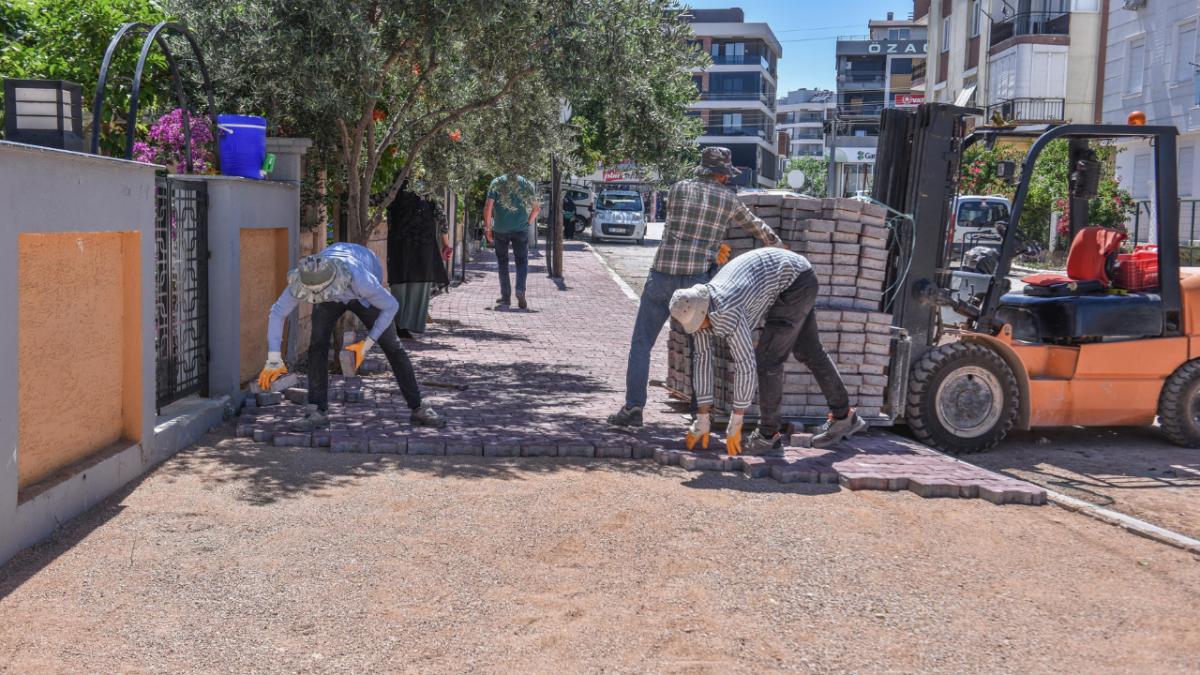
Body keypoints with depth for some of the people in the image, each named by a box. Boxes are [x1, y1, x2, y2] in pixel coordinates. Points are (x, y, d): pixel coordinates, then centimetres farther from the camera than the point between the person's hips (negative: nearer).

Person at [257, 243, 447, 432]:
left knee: (392, 347, -6)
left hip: (362, 297, -2)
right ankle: (318, 412, -13)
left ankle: (418, 408, 3)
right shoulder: (300, 281, -38)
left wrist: (367, 344, -29)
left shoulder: (360, 280, -47)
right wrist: (273, 360, -24)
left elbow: (391, 306, -31)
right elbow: (277, 313, -23)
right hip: (331, 302, 2)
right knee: (318, 346, -17)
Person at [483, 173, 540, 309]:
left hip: (501, 230, 0)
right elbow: (536, 208, 3)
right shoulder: (526, 183, 4)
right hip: (521, 229, 0)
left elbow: (488, 207, -7)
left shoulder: (496, 183, -1)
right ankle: (520, 289, -18)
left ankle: (506, 297, 13)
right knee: (522, 261, 8)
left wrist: (487, 227, 1)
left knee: (502, 261, 13)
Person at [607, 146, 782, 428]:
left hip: (662, 276, 0)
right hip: (697, 278, 0)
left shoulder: (679, 189, 7)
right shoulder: (729, 199, 8)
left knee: (641, 342, 4)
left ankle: (634, 406, -4)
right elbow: (756, 226, 24)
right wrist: (775, 243, 43)